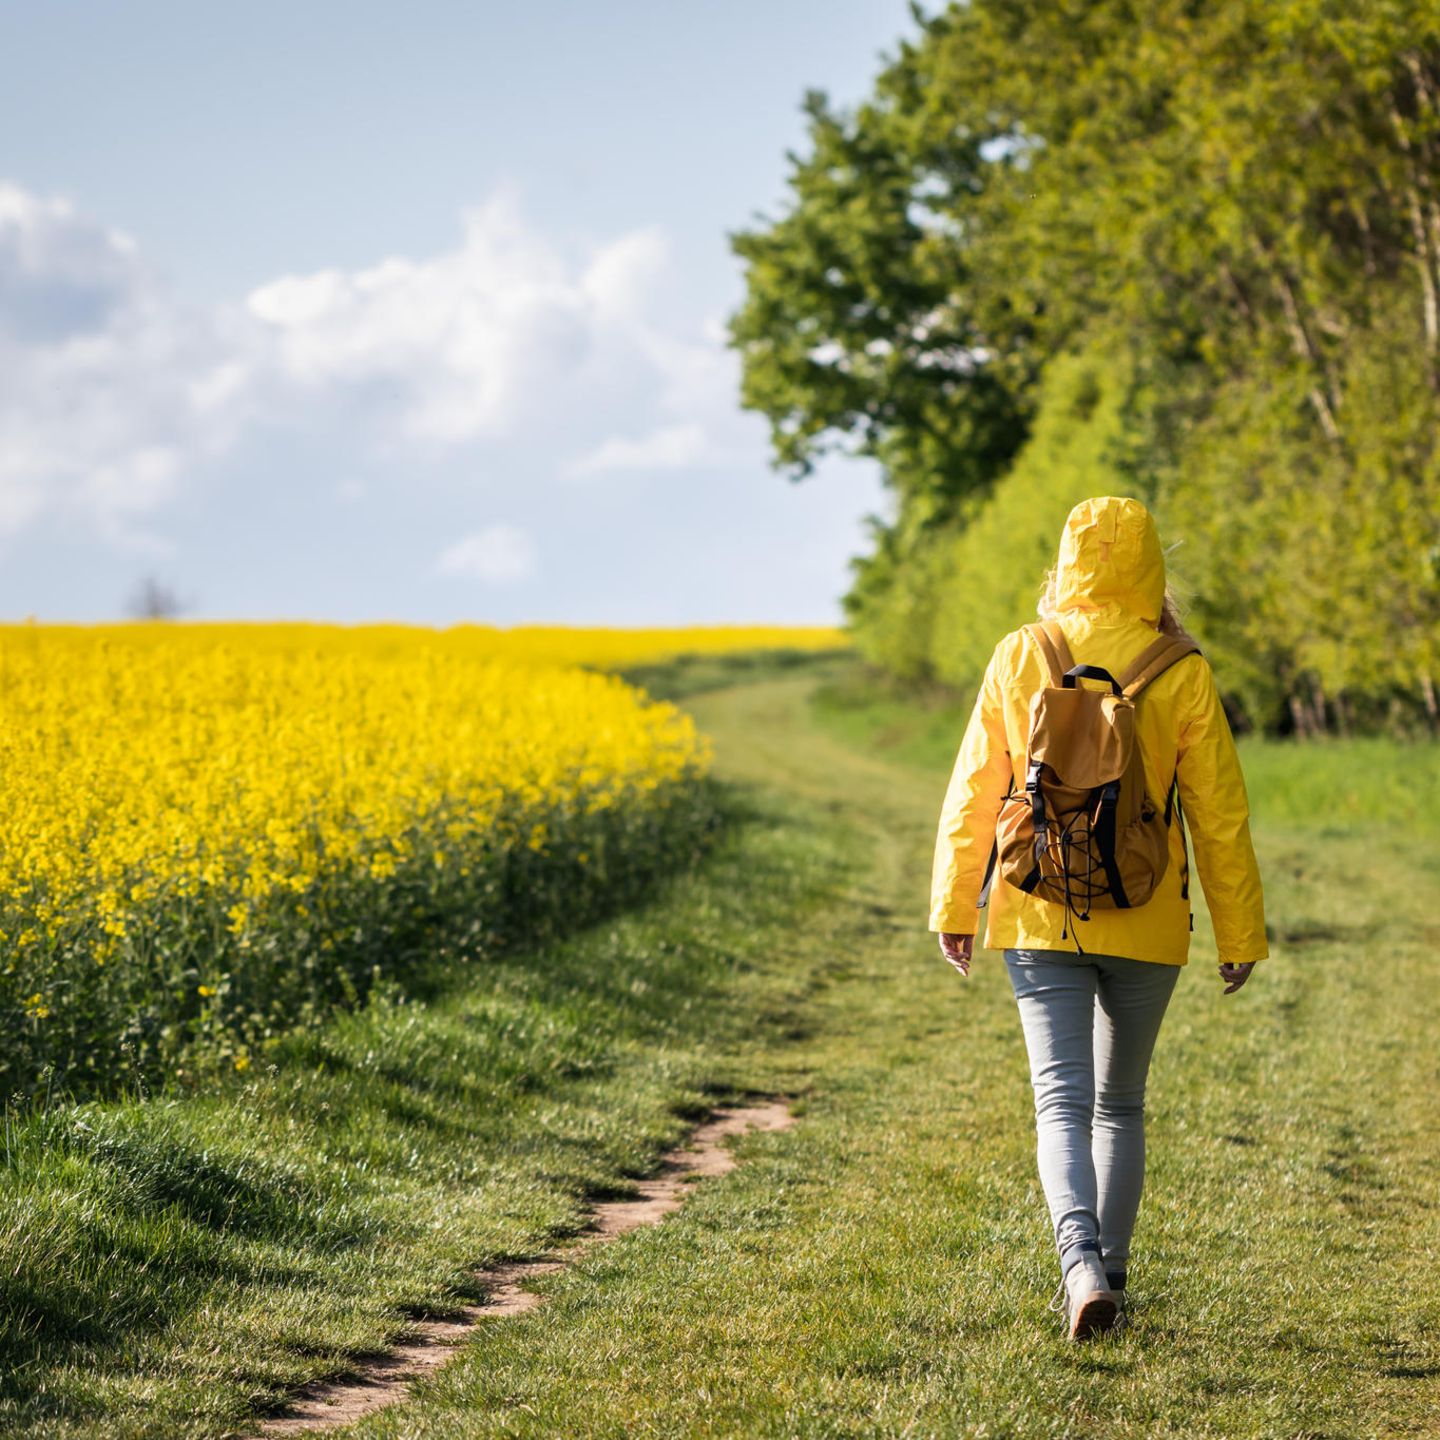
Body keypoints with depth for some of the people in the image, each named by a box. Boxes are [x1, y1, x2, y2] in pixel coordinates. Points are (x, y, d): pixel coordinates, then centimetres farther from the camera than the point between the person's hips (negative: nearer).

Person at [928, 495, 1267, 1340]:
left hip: (1042, 918, 0)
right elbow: (1220, 814, -2)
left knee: (1062, 1101, -4)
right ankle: (1109, 1275, 22)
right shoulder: (1182, 676, -6)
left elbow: (974, 793, 2)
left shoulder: (1020, 660, -3)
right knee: (1121, 1103, 17)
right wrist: (1242, 934, 7)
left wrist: (953, 907, 12)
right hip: (1146, 923, 0)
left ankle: (1083, 1264, -26)